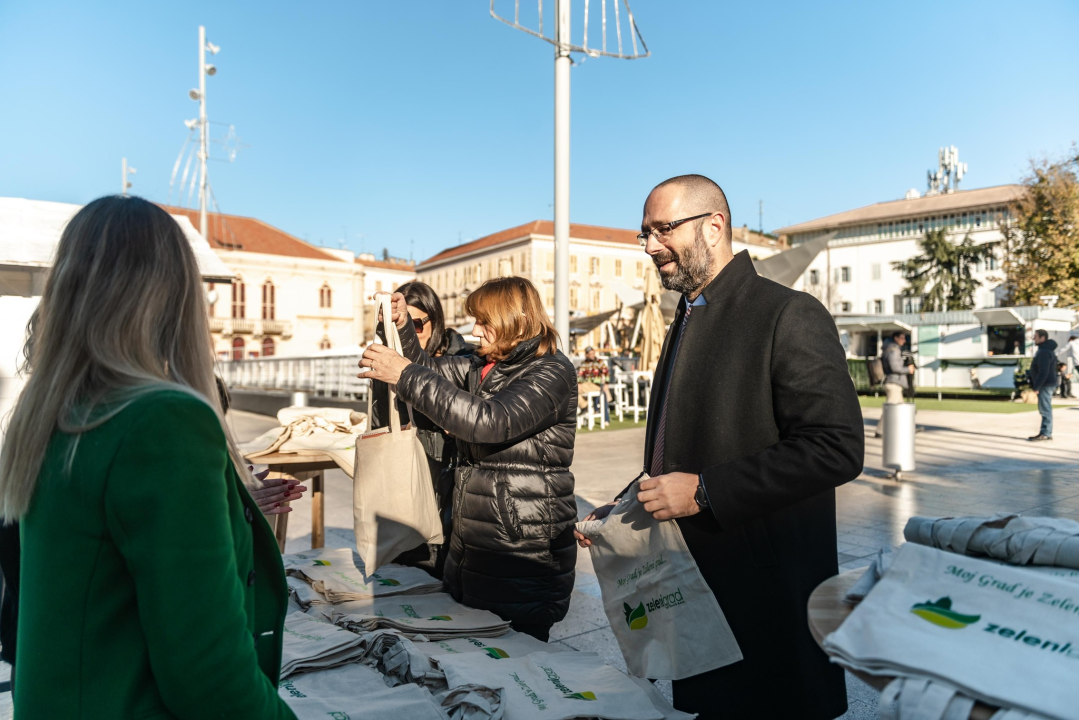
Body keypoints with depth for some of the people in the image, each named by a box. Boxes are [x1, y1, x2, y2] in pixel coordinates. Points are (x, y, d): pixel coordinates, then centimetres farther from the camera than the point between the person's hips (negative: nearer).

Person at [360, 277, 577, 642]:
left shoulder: (552, 372, -14)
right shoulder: (482, 367, 12)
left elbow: (489, 421, -27)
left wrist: (407, 375, -24)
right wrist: (401, 325, 0)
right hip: (471, 549, 8)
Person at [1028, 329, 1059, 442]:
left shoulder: (1044, 352, -18)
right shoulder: (1045, 350, 16)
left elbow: (1043, 372, -24)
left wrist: (1036, 386, -21)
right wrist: (1035, 385, 20)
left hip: (1045, 385, -11)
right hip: (1046, 385, 11)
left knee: (1045, 409, -6)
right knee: (1045, 409, 13)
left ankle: (1045, 434, -4)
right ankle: (1046, 433, 18)